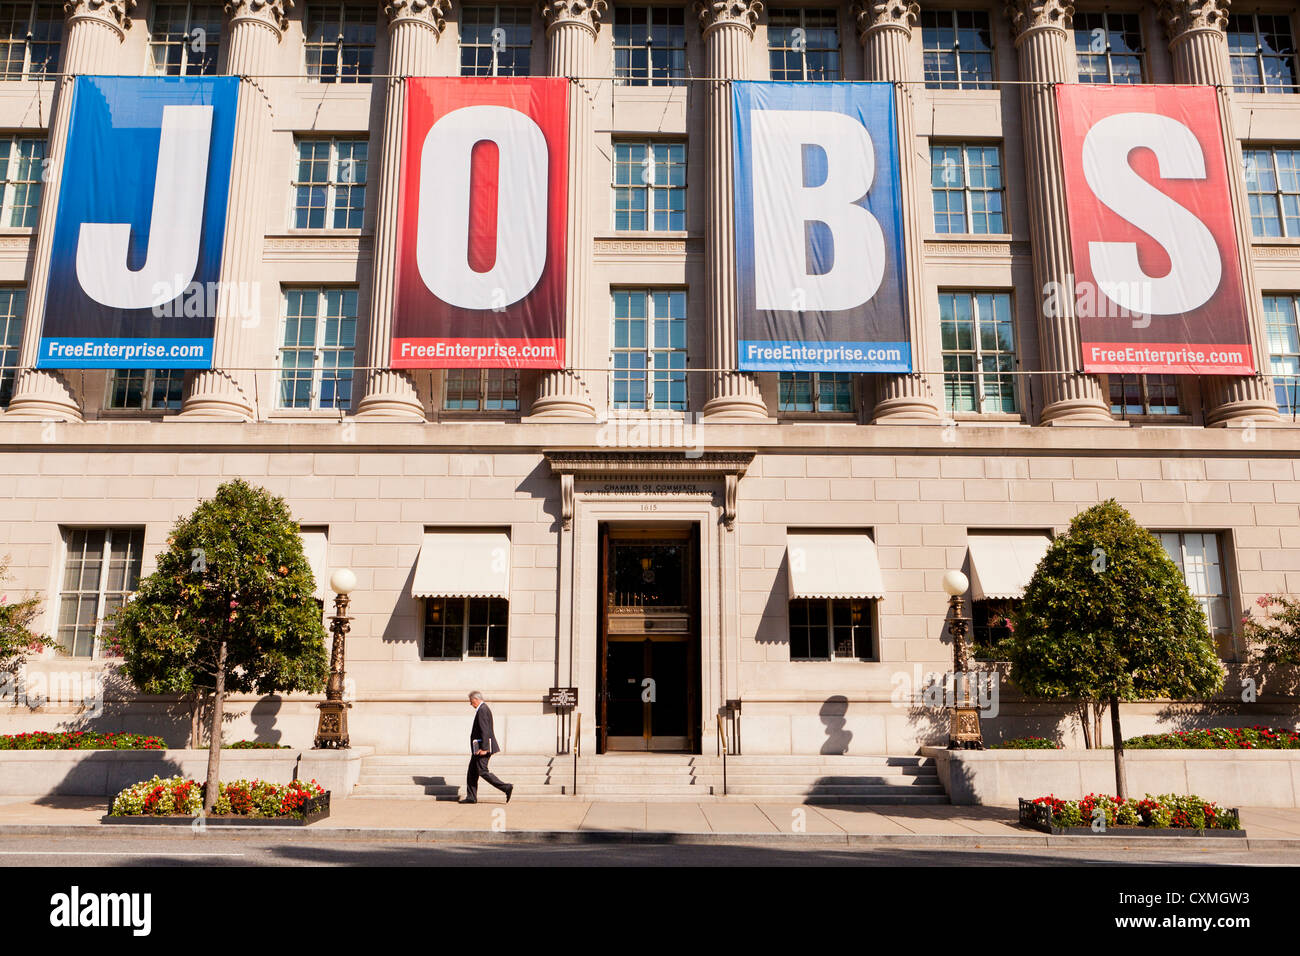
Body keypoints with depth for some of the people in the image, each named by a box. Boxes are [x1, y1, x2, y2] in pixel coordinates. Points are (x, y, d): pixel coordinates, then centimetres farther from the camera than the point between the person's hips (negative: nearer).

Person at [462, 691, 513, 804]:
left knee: (483, 772, -9)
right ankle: (471, 797, 16)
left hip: (482, 746, -11)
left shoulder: (482, 710, -16)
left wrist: (484, 748, -25)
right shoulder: (484, 709, 16)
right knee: (472, 770, 13)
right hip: (480, 747, 11)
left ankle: (506, 787, -9)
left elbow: (485, 730, -23)